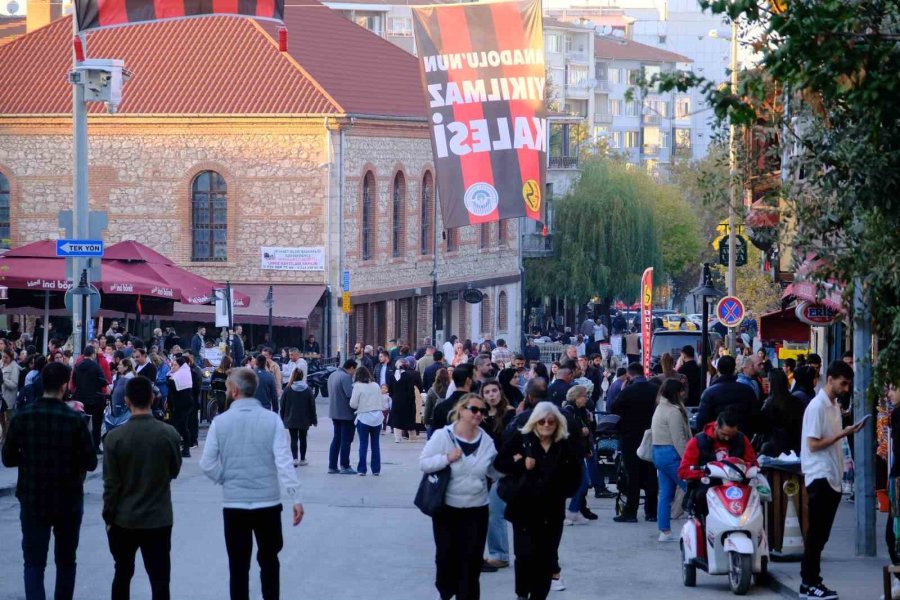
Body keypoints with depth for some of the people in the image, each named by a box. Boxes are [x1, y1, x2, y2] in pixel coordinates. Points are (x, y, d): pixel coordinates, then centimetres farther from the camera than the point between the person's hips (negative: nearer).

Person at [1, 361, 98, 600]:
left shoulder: (23, 417, -7)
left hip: (33, 499, 1)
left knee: (34, 562, 3)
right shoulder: (74, 419, -12)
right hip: (68, 500, -1)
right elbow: (90, 462, -8)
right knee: (66, 561, 16)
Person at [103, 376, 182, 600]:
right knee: (160, 580, 2)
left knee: (122, 574, 17)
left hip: (124, 519, 0)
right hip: (159, 518, 0)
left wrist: (108, 516, 2)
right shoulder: (169, 434, -9)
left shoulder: (115, 437, -12)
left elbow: (111, 483, -9)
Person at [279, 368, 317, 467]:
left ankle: (295, 458, -14)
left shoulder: (287, 390, -6)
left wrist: (282, 418, 6)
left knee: (294, 439, 2)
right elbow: (312, 406, 0)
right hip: (304, 420, 1)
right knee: (303, 438, 13)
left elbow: (282, 406, -3)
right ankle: (302, 459, 18)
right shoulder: (308, 390, -4)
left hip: (291, 420, -1)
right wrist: (314, 420, 7)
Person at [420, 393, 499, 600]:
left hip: (477, 509, 2)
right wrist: (447, 458, -24)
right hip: (446, 507, -2)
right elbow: (423, 463, -11)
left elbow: (494, 471, 12)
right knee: (446, 554, 8)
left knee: (472, 558, 3)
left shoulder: (486, 441, -1)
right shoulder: (443, 436, -11)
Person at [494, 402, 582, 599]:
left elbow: (574, 478, 8)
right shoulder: (521, 439, -2)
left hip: (552, 511, 2)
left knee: (545, 558, 6)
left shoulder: (566, 446, 3)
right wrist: (521, 465, -17)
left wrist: (561, 492, -5)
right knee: (525, 554, -8)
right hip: (524, 507, -2)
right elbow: (499, 462, -4)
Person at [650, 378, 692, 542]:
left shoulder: (661, 408, 16)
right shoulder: (673, 411, -14)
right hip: (671, 454, -10)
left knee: (665, 494, 9)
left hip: (658, 452, 10)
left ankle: (665, 531, 9)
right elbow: (679, 440, -18)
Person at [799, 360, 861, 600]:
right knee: (817, 533, -6)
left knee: (820, 534, 10)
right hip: (819, 476, -9)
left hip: (832, 477, 9)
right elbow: (813, 444, -17)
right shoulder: (817, 407, -13)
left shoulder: (835, 406, 14)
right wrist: (842, 434, -17)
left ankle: (811, 580, 13)